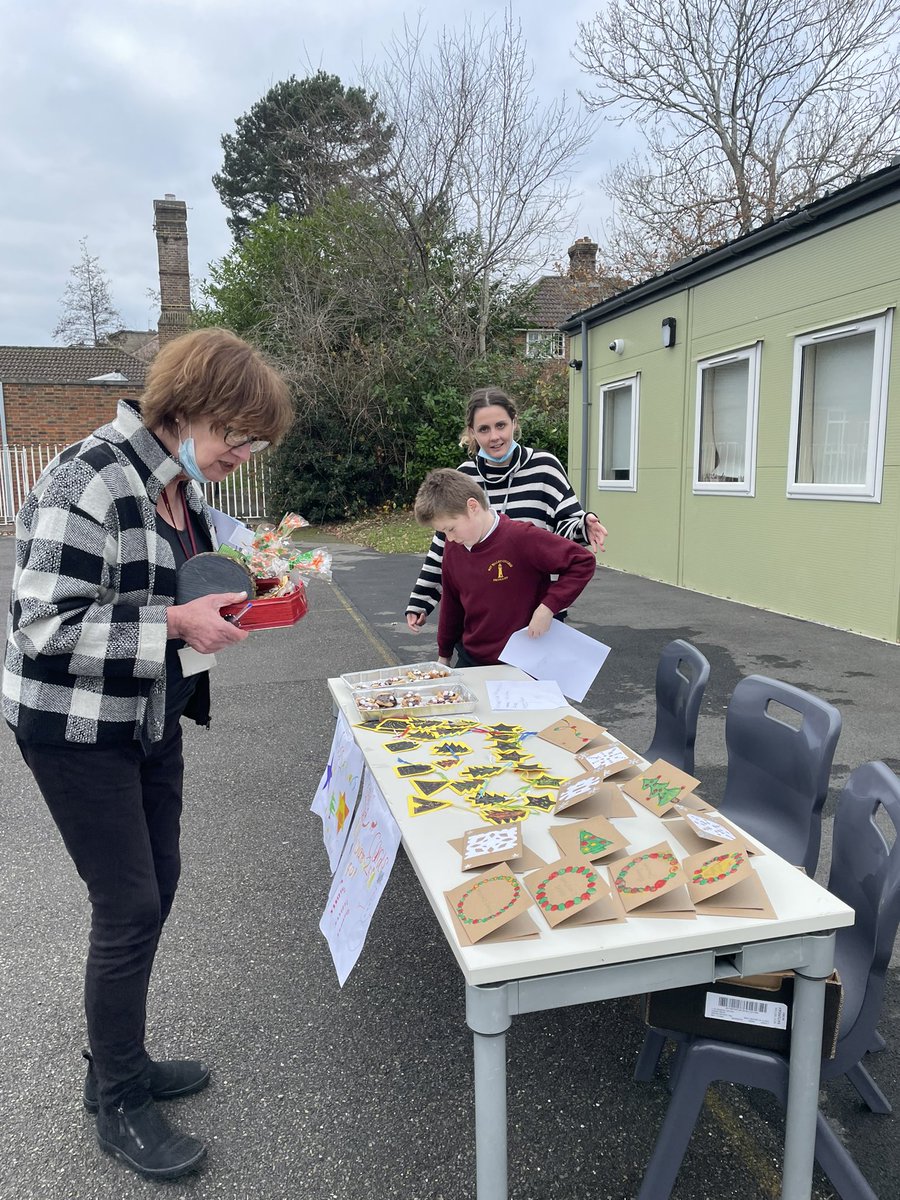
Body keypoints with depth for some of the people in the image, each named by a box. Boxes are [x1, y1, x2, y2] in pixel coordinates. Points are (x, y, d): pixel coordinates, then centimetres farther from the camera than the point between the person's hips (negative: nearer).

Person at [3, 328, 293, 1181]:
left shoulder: (182, 485, 5)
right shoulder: (88, 481, -23)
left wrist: (233, 599, -2)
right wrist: (175, 624, -29)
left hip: (150, 719, 9)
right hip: (76, 727, -9)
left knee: (157, 887, 16)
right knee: (129, 907, 1)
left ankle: (120, 1062, 38)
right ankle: (118, 1105, 25)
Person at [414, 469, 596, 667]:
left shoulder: (522, 538, -21)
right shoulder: (453, 547, -1)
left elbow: (583, 561, -18)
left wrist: (548, 607, -24)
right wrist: (444, 654, 21)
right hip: (470, 659, 6)